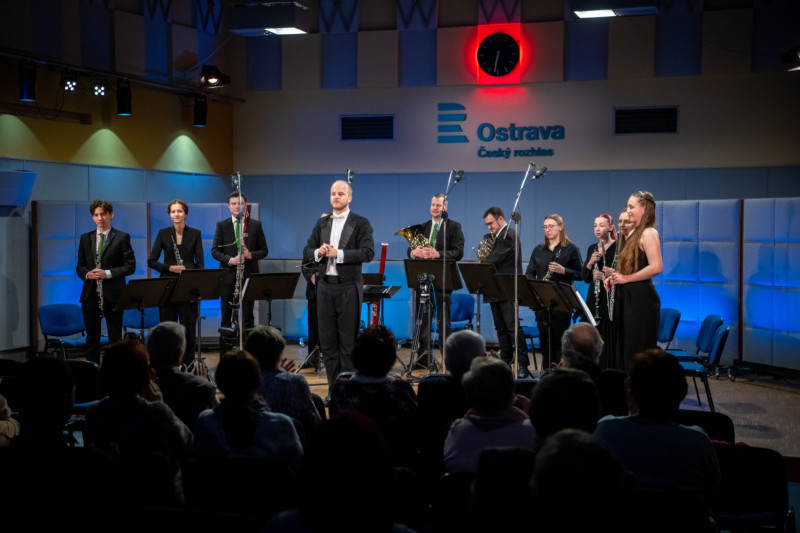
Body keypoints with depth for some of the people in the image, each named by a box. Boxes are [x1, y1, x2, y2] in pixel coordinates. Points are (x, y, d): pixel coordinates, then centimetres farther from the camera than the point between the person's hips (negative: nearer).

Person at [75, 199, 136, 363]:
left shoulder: (122, 237, 0)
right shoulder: (85, 238, 12)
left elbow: (130, 266, -4)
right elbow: (80, 266, 14)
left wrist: (107, 273, -17)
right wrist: (87, 274, -9)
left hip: (113, 294, -3)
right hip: (90, 294, 3)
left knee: (115, 338, 2)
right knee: (92, 337, 7)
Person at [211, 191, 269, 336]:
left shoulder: (255, 225, 7)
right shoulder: (222, 225, 7)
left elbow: (264, 250, 7)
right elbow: (215, 250, 3)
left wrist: (251, 255, -14)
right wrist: (229, 260, -16)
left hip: (249, 275, 0)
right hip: (228, 275, 0)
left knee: (247, 315, 2)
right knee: (226, 315, 5)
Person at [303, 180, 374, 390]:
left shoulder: (361, 223, -1)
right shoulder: (322, 223, 14)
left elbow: (367, 253, -13)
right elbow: (307, 252, 11)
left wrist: (338, 253, -19)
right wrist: (318, 252, -11)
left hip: (348, 288, -5)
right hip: (325, 287, 5)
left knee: (348, 342, -1)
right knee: (327, 341, 7)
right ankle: (333, 388, 15)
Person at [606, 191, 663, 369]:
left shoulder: (648, 233, -12)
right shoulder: (632, 232, 17)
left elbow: (656, 267, -23)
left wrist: (627, 278, -18)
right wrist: (615, 277, 9)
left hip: (641, 299, -10)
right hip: (627, 298, 10)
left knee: (638, 354, -6)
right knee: (626, 349, 11)